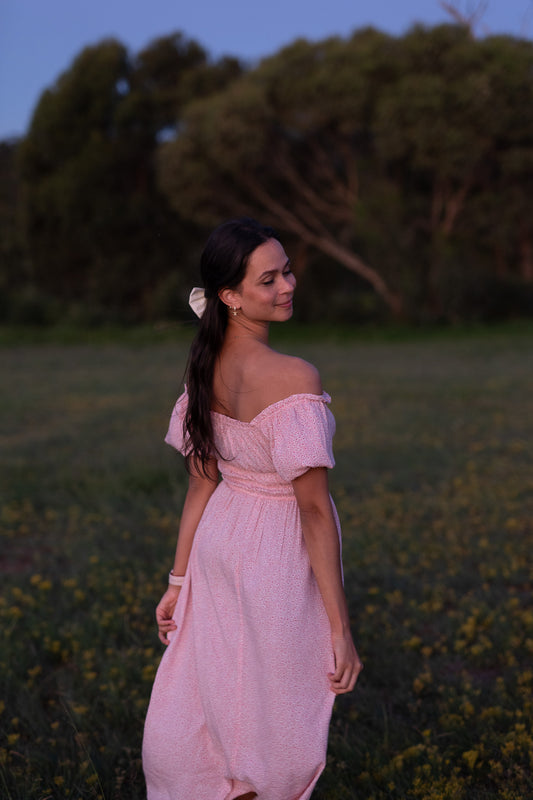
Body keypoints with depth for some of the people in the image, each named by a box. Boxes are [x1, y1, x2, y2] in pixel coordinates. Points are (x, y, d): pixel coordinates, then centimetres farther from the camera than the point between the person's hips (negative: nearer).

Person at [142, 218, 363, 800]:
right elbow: (314, 508, -23)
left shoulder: (206, 367, 0)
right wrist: (341, 628, -18)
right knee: (275, 727, 13)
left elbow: (201, 484, 5)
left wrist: (179, 580, 13)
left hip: (218, 542, 7)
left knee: (204, 714, 19)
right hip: (280, 557, -7)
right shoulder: (294, 378, -24)